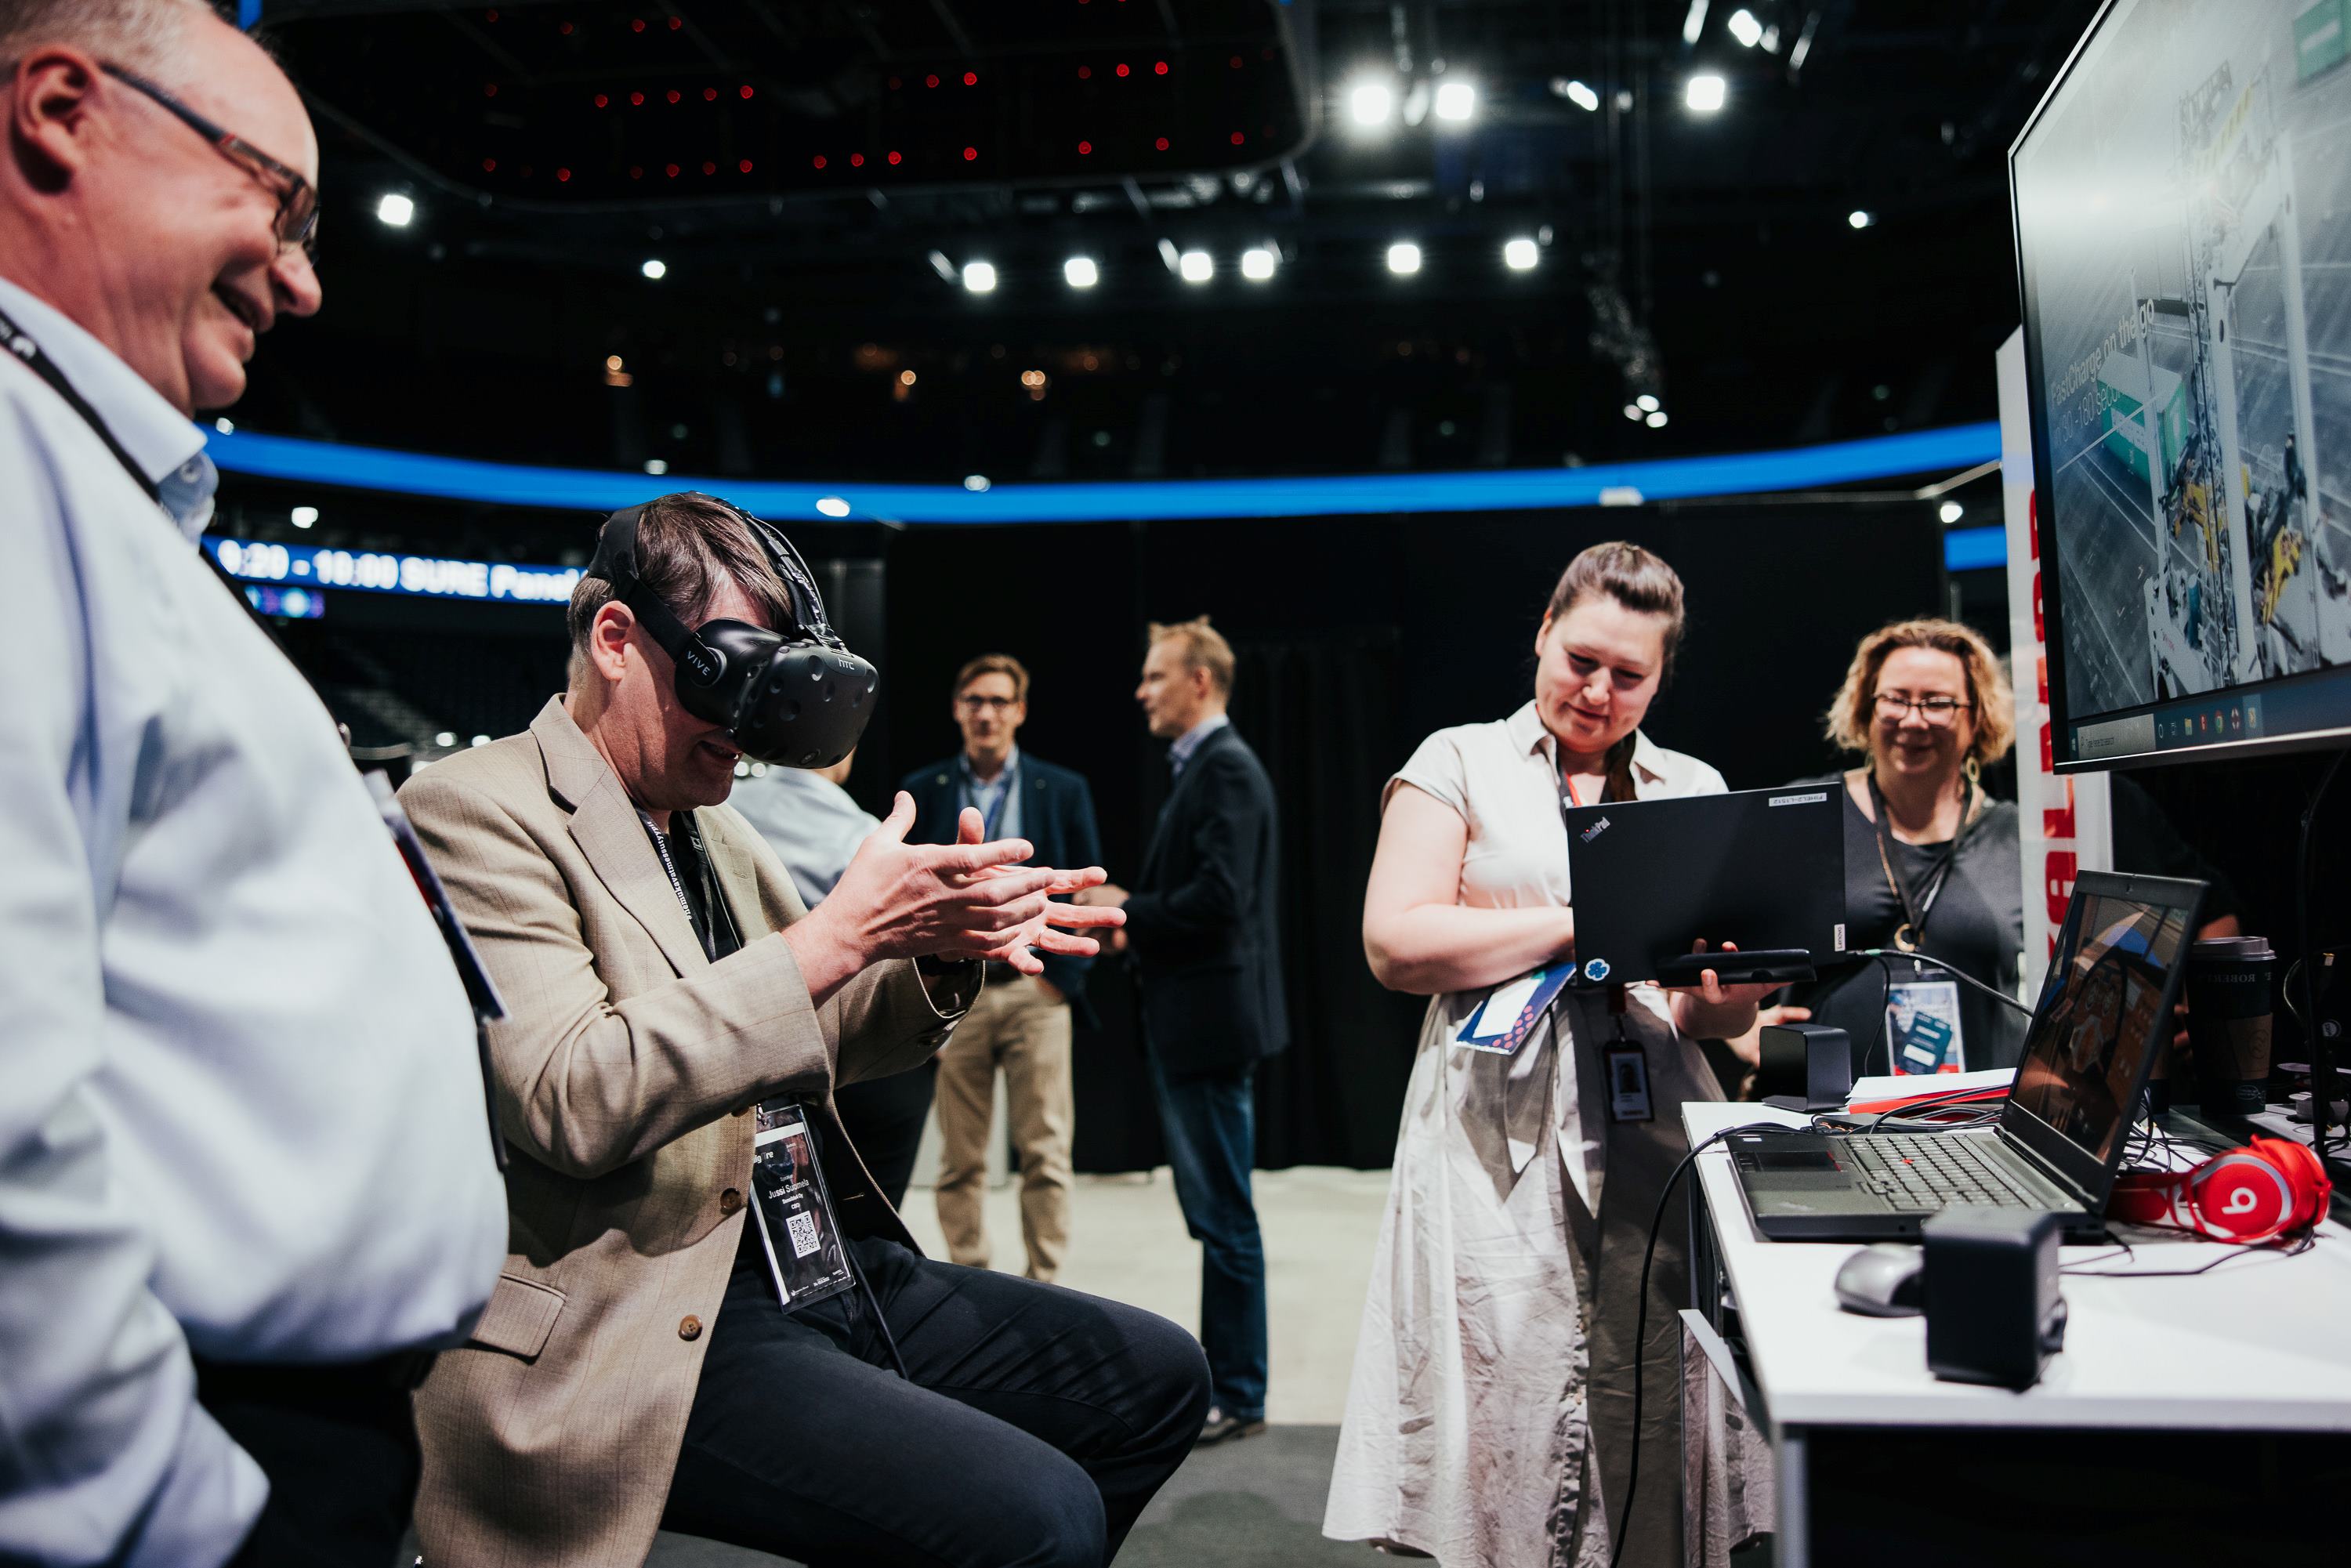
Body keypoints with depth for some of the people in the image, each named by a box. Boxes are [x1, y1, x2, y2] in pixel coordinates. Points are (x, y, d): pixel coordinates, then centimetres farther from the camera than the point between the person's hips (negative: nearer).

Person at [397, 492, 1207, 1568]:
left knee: (1158, 1376, 10)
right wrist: (843, 932, -23)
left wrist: (943, 949, 1)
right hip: (646, 1338, -9)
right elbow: (572, 1101, -23)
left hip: (826, 1269, 9)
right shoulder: (477, 812, -10)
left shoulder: (711, 825, 16)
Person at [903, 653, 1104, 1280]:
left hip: (1035, 991, 0)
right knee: (960, 1159, 5)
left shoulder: (1064, 790, 6)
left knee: (1045, 1154, 1)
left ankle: (1045, 1282, 10)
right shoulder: (920, 791, 8)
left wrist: (1062, 974, -2)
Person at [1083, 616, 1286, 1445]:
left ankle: (1237, 1397, 9)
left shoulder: (1227, 769, -15)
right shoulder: (1198, 767, 17)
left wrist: (1128, 909, -12)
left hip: (1210, 1019, -11)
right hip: (1185, 1021, 11)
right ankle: (1221, 1376, 28)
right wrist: (1131, 916, 5)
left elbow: (1218, 898, -24)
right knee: (1212, 1211, 17)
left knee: (1224, 1215, -1)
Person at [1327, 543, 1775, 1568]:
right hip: (1500, 1148, -3)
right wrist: (1585, 922, -9)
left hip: (1654, 1145, 3)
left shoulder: (1696, 790, 17)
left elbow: (1726, 1017, 14)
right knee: (1498, 1447, -3)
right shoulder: (1461, 763, 7)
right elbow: (1395, 943, -7)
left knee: (1652, 1465, 1)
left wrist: (1725, 986, -10)